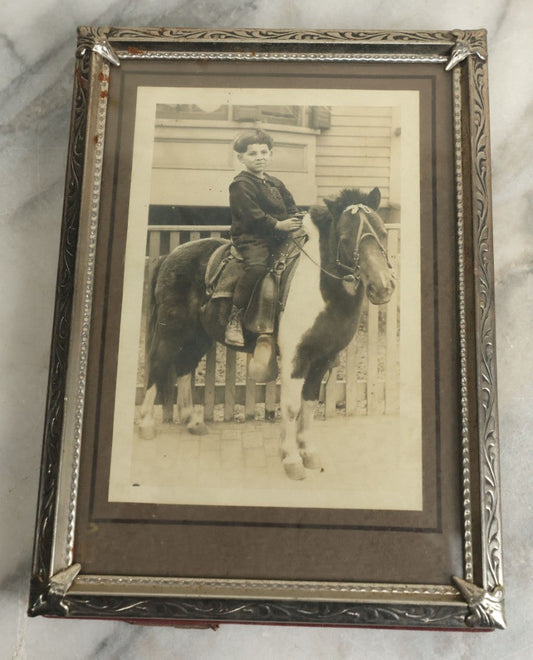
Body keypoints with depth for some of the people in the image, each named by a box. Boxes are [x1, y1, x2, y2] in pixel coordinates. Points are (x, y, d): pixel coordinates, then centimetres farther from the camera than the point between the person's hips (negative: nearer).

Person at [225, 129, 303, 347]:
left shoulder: (276, 184, 22)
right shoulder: (241, 184, -4)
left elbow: (291, 208, 24)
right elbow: (252, 215, -14)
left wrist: (296, 221, 3)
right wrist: (278, 224, -17)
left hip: (279, 238, 8)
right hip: (251, 237, -8)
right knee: (257, 266, -33)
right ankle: (235, 319, -24)